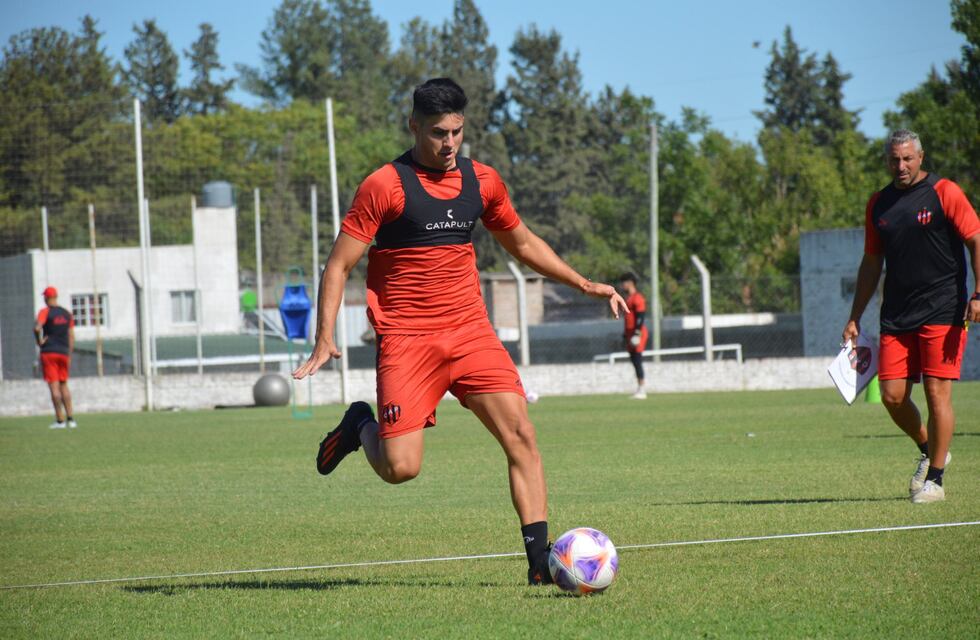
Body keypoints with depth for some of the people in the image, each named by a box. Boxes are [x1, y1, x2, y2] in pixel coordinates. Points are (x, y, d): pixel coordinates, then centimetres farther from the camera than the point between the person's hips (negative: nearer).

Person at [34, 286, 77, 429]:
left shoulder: (45, 312, -6)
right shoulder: (66, 313, 10)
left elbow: (37, 328, -24)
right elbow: (71, 336, 10)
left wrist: (39, 341, -7)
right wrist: (69, 356, 14)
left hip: (49, 352, -5)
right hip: (64, 353, 5)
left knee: (54, 386, -4)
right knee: (63, 385, 13)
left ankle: (60, 420, -7)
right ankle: (70, 419, 6)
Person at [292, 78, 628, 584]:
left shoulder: (481, 181, 9)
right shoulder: (384, 187, -7)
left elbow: (522, 243, 26)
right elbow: (338, 266, -5)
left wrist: (585, 285, 20)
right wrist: (325, 341, -16)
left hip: (471, 333, 5)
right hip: (406, 340, -4)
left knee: (520, 436, -11)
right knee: (401, 468, -13)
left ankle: (540, 560, -8)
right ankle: (361, 426, 21)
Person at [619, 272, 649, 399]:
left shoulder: (637, 298, -12)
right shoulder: (628, 298, 20)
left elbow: (641, 317, -19)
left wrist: (637, 334, -24)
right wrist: (625, 335, 25)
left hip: (638, 333, -10)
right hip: (630, 334, 10)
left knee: (637, 360, -11)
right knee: (634, 361, 8)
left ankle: (641, 391, -12)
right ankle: (640, 390, 11)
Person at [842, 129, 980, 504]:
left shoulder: (944, 193, -3)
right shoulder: (878, 205, 12)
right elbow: (871, 263, 20)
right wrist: (855, 318, 17)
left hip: (942, 314, -5)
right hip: (896, 316, 5)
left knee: (937, 392, -7)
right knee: (892, 395, -1)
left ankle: (934, 479, 2)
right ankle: (929, 451, 25)